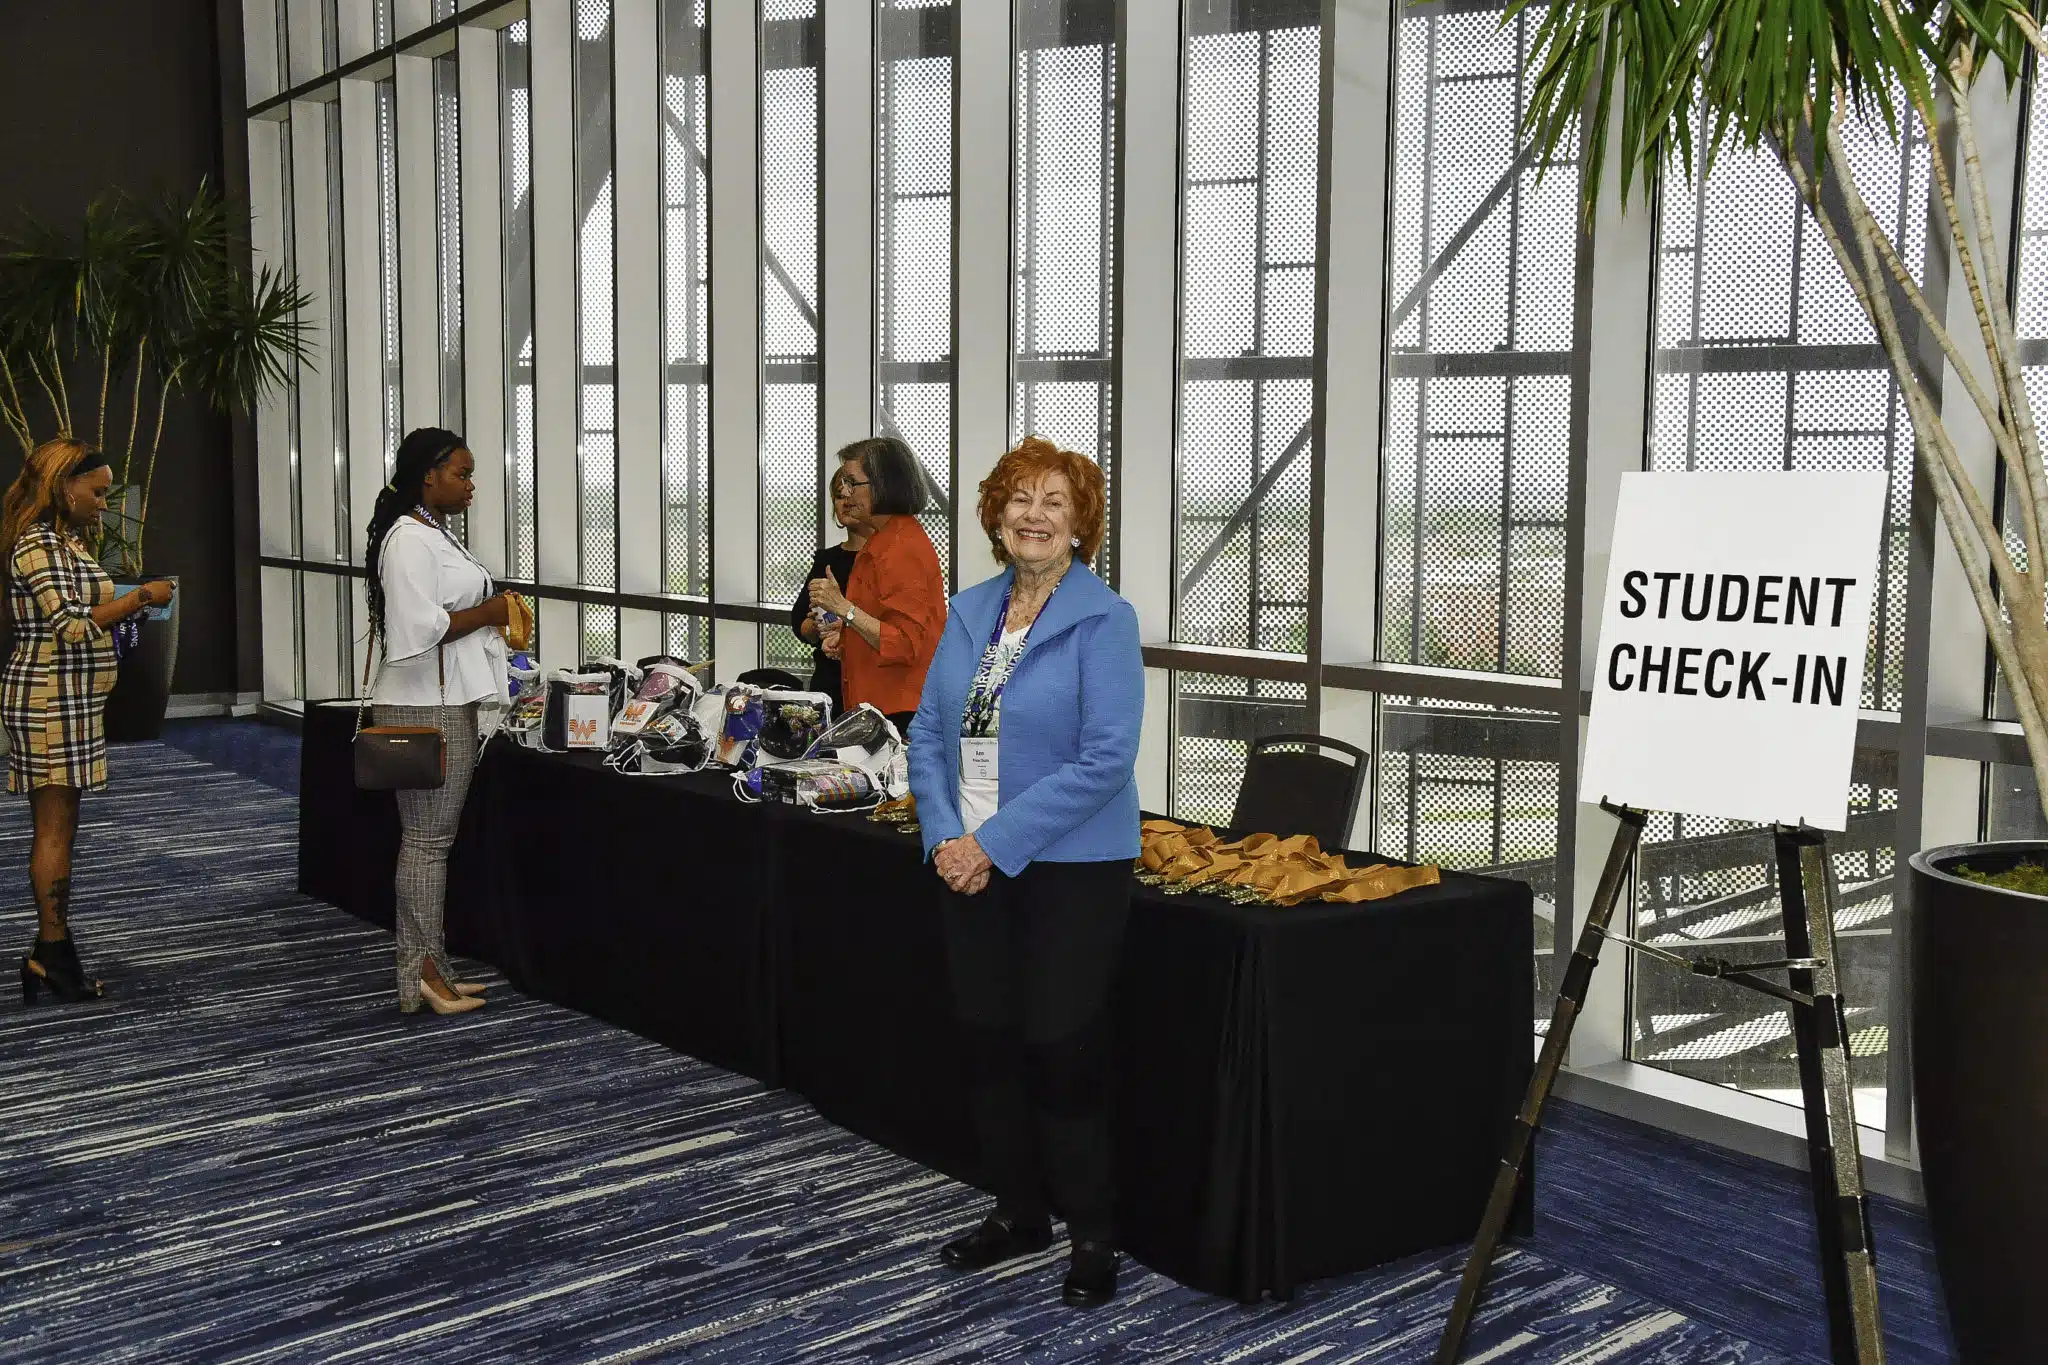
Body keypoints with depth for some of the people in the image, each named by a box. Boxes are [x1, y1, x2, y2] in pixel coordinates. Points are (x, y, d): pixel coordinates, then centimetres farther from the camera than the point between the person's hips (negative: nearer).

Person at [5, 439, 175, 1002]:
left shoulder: (66, 541, 17)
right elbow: (72, 625, -22)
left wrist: (125, 605, 11)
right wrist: (139, 597, -16)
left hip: (71, 703, 10)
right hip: (49, 701, -10)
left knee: (56, 827, 11)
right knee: (55, 827, -5)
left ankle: (49, 954, 17)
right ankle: (53, 950, 2)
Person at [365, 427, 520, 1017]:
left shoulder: (438, 535, 17)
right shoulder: (408, 540, -15)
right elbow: (419, 626, -24)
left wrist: (493, 619, 15)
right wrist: (488, 612, -13)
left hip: (450, 703, 10)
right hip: (424, 708, -10)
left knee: (433, 839, 13)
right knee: (426, 840, -5)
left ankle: (429, 968, 19)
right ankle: (420, 975, 1)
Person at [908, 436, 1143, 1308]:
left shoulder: (1103, 621, -12)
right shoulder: (968, 614, 7)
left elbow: (1105, 759, -19)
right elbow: (929, 734, 9)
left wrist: (997, 842, -18)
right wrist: (944, 836, -7)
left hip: (1071, 871, -6)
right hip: (974, 867, 6)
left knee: (1063, 1052, 1)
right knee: (988, 1042, 13)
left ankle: (1091, 1236, 18)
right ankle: (1017, 1213, 31)